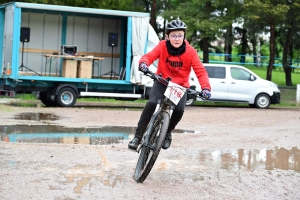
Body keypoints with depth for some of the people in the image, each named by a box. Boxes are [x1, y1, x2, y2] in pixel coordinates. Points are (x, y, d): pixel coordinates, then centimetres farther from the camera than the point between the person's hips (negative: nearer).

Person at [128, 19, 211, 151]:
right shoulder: (162, 46, -12)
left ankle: (167, 132, 7)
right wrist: (143, 63, -47)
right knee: (152, 103, -27)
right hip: (162, 82, 0)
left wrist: (205, 87, -33)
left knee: (179, 110, -25)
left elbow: (200, 71, -17)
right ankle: (138, 136, -15)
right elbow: (150, 56, -22)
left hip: (180, 86, 0)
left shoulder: (190, 52, -14)